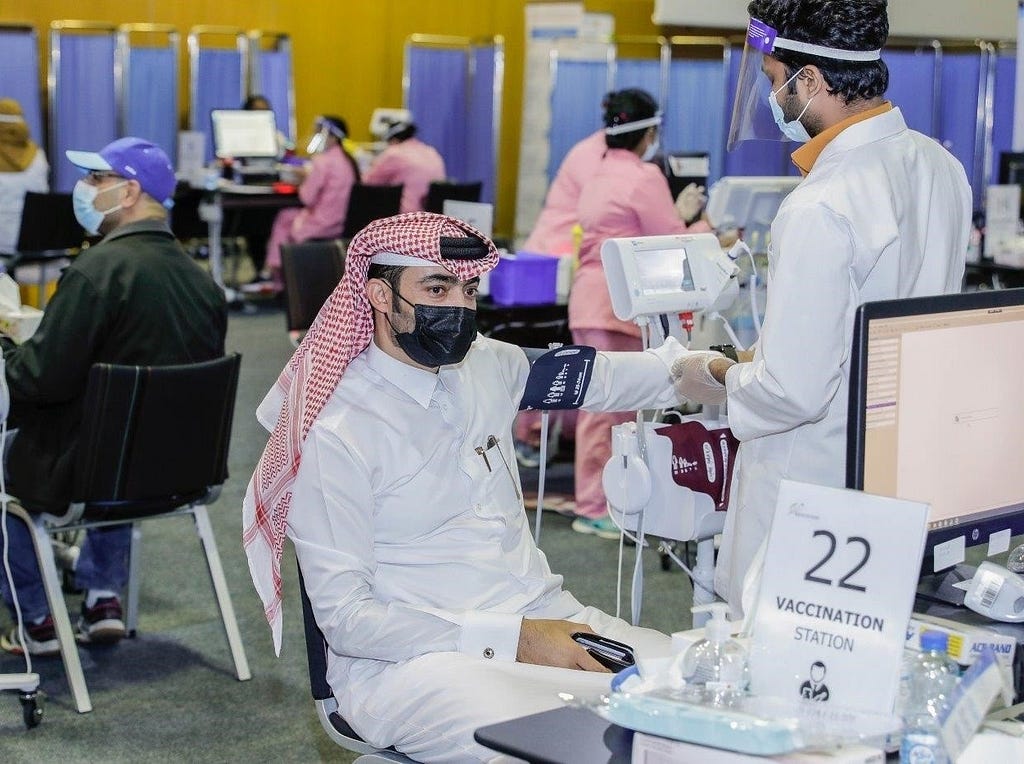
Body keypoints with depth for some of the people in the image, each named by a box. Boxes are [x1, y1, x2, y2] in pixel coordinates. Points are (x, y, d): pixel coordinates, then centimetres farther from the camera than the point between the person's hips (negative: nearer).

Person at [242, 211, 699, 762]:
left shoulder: (490, 366, 9)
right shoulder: (335, 432, -11)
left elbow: (593, 376, 27)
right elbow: (344, 617, -13)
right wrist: (510, 639, -20)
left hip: (545, 618, 7)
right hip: (411, 656, -7)